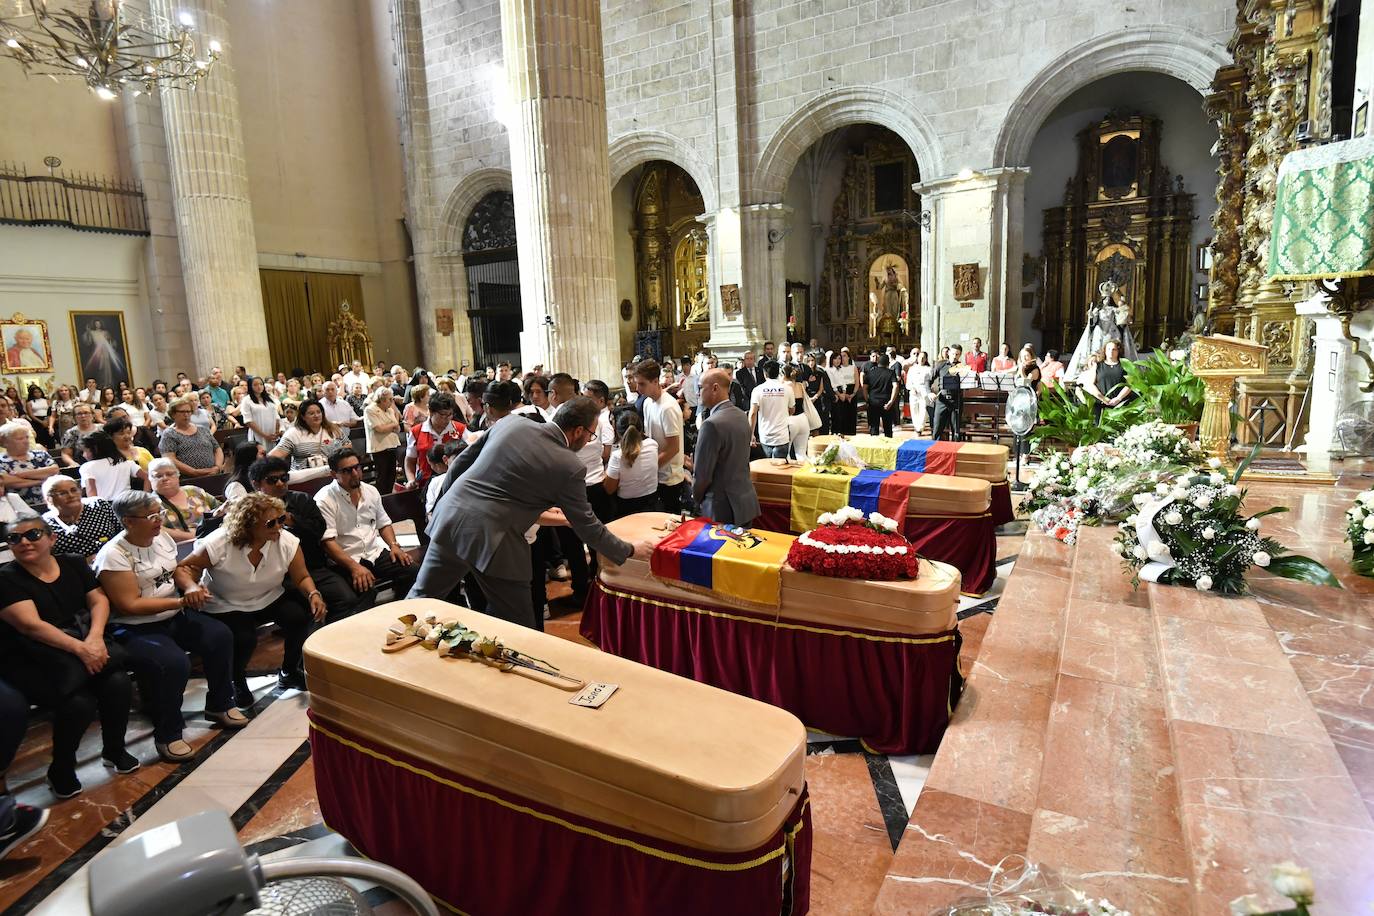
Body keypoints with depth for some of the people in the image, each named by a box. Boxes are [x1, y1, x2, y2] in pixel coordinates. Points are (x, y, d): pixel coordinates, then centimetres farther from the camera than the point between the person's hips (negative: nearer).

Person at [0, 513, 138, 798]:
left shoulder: (74, 564, 10)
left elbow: (99, 601, 3)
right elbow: (31, 625, -16)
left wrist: (95, 638, -17)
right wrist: (80, 649, -26)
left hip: (85, 644, 4)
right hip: (32, 659, -4)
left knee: (119, 684, -23)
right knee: (79, 702, -28)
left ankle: (114, 750, 3)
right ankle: (61, 769, 0)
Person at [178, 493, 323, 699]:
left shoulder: (287, 542, -17)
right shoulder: (219, 544, -24)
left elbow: (302, 577, -8)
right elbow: (186, 567, -12)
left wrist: (313, 594, -28)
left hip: (269, 599, 3)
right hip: (225, 606, -3)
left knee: (299, 616, -24)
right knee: (244, 639, -30)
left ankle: (289, 673, 4)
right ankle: (237, 681, 8)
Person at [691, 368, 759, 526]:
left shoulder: (712, 424, -21)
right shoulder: (742, 416, 5)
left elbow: (702, 475, -18)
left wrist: (696, 497, 1)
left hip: (723, 509, -8)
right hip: (747, 503, 8)